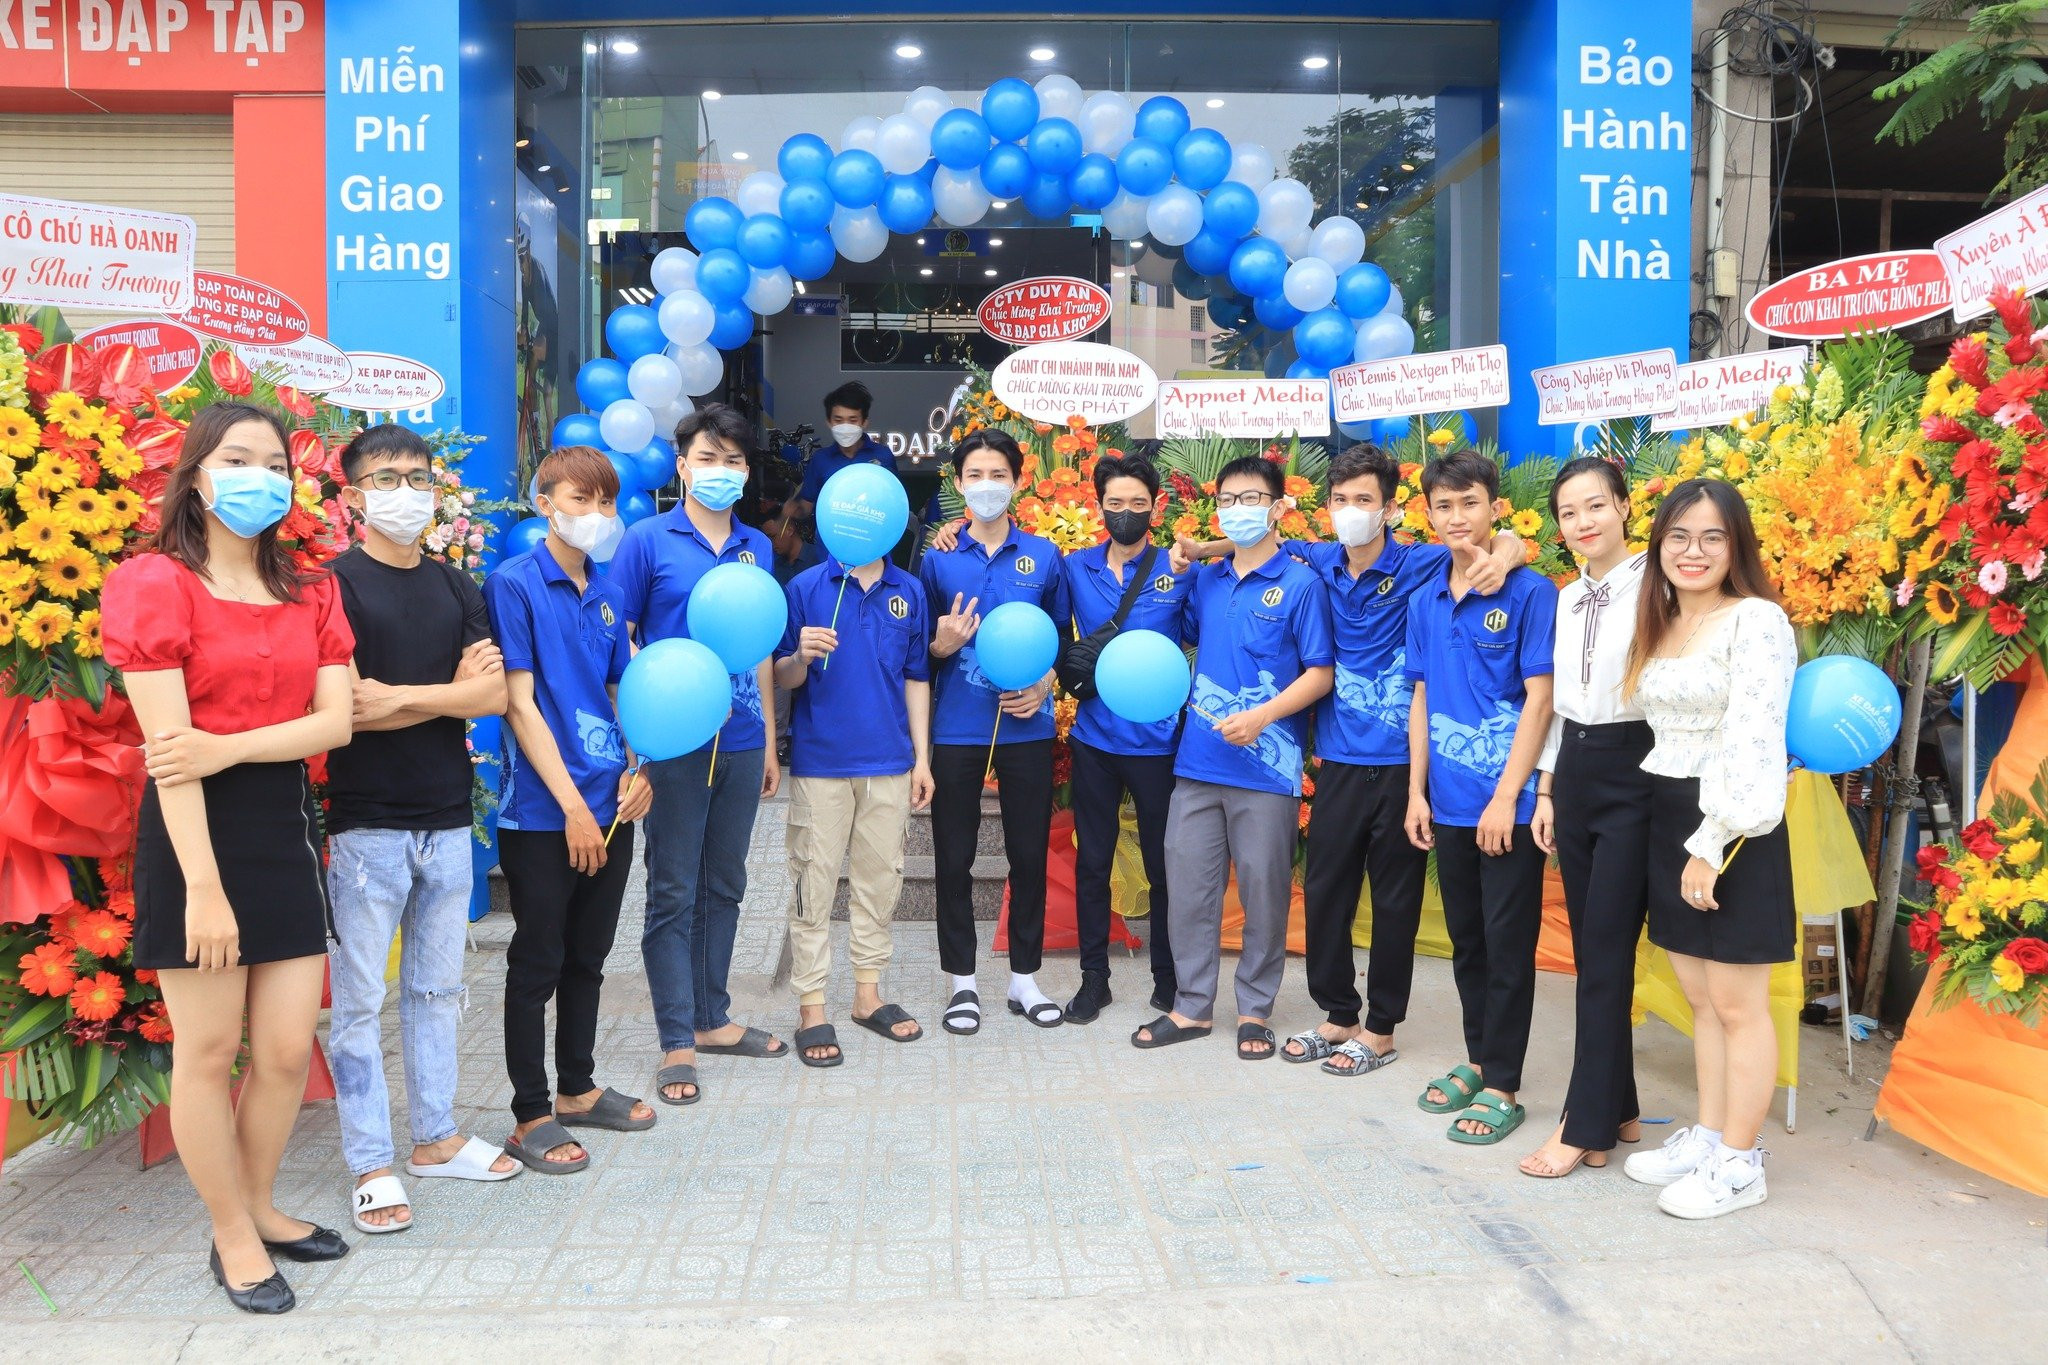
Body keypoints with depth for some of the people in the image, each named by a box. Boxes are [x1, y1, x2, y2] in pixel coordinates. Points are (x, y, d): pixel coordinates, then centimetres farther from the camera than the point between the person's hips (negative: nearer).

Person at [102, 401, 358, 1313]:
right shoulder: (155, 585, -6)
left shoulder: (310, 594, 11)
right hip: (195, 832, -5)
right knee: (209, 1051, 5)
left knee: (288, 1048, 8)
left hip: (285, 825, 5)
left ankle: (260, 1206, 31)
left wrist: (228, 748, -18)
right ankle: (233, 1238, 22)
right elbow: (169, 745, -14)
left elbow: (336, 721, 0)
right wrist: (202, 886, -19)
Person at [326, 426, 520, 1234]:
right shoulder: (335, 584, -4)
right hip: (366, 824, -5)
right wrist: (450, 690, -7)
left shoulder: (457, 589, 11)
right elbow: (341, 707, -15)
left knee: (437, 988, 14)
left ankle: (435, 1138, 27)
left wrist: (397, 695, -12)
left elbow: (493, 695, 0)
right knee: (360, 998, 2)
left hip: (446, 819, 5)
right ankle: (372, 1166, 13)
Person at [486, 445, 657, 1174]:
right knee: (538, 963, 4)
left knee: (588, 957, 17)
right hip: (542, 814, -6)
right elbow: (519, 704, -13)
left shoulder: (606, 594, 11)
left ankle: (578, 1089, 31)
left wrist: (637, 770, -1)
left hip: (610, 808, 6)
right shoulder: (514, 584, -8)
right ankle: (531, 1117, 16)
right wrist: (573, 805, -16)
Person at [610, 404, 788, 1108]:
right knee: (673, 893, 2)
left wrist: (769, 742, 14)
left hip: (741, 741, 5)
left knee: (724, 887, 14)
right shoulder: (648, 541, -3)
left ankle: (713, 1018, 28)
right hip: (675, 744, -5)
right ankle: (677, 1042, 11)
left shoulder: (758, 547, 11)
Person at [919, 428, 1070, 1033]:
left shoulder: (1043, 556, 4)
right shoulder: (937, 560, 2)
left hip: (1026, 728, 1)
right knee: (954, 858, 5)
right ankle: (962, 981, 20)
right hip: (956, 729, -1)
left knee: (1029, 854, 8)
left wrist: (1046, 685, -6)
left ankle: (1024, 978, 23)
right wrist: (940, 646, -15)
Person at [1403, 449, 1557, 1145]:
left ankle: (1502, 1087, 13)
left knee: (1508, 945, 3)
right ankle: (1477, 1059, 32)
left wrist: (1507, 797, -16)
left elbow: (1539, 699, -12)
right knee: (1465, 940, 16)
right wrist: (1417, 791, 8)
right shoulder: (1425, 602, 8)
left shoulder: (1528, 591, -9)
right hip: (1449, 803, 6)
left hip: (1509, 803, -6)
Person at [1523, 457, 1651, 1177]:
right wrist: (1546, 789, 15)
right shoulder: (1567, 598, 12)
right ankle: (1618, 1108, 22)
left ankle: (1587, 1128, 4)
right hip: (1574, 774, 7)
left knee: (1605, 954, -4)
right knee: (1589, 949, 10)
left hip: (1634, 773, -7)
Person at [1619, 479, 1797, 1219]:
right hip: (1668, 822, 8)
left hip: (1731, 830, -8)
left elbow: (1753, 741, -18)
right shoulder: (1661, 625, 14)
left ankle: (1740, 1162, 13)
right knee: (1700, 1000, 15)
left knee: (1738, 1005, 2)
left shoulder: (1757, 620, -12)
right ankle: (1706, 1136, 26)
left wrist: (1713, 844, -20)